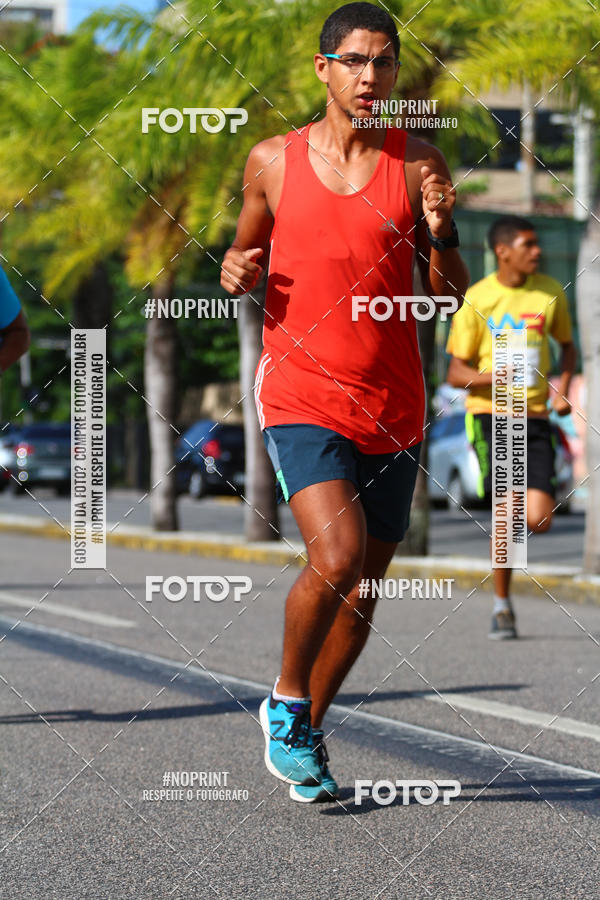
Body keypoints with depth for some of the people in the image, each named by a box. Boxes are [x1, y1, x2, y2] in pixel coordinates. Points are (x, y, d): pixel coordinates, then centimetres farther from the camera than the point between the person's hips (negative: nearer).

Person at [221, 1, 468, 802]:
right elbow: (247, 252, 18)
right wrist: (236, 274, -4)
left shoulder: (418, 165, 3)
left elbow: (454, 299, 2)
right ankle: (286, 701, 3)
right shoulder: (274, 160, 3)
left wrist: (442, 232, -16)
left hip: (392, 407, 3)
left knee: (363, 590, 8)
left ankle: (307, 731, 30)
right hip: (301, 396, -2)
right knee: (337, 557, -22)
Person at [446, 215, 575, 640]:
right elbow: (455, 373, -1)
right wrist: (491, 376, -23)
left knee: (538, 520, -8)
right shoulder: (476, 300, -5)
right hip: (490, 415, -3)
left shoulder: (550, 292, 5)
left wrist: (563, 387, 2)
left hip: (535, 416, 3)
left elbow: (567, 345, 21)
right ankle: (502, 605, 7)